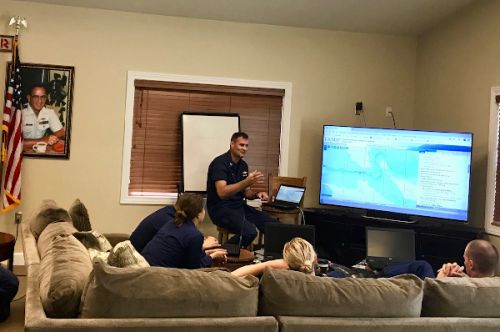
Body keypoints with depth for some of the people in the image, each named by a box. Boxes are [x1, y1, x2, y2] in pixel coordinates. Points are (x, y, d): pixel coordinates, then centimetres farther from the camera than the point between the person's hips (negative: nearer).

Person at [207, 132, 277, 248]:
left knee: (274, 226, -10)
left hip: (240, 206, 8)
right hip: (220, 208, -8)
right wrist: (247, 182, -37)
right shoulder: (220, 163, -14)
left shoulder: (243, 165, 11)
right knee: (250, 232, -31)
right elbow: (222, 193, -27)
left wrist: (256, 195, -7)